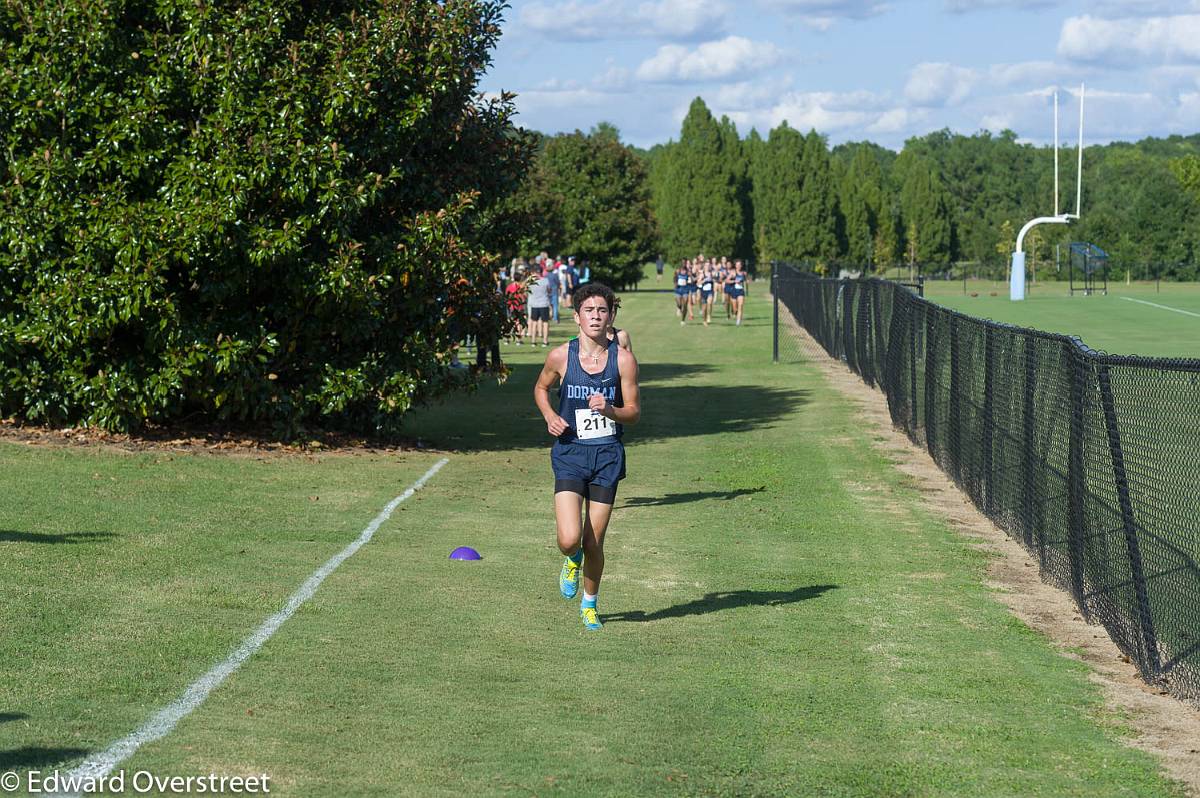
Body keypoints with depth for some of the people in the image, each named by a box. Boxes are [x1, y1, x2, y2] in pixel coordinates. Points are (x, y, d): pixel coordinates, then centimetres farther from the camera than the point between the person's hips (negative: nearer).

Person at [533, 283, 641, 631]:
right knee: (569, 540, -16)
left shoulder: (624, 360, -5)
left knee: (594, 543, 5)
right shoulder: (560, 356, -4)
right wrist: (550, 416, -3)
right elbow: (541, 388, 16)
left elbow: (634, 412, 1)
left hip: (607, 456, 0)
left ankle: (590, 602, 33)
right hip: (569, 454, 0)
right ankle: (572, 562, 23)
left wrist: (609, 410, -20)